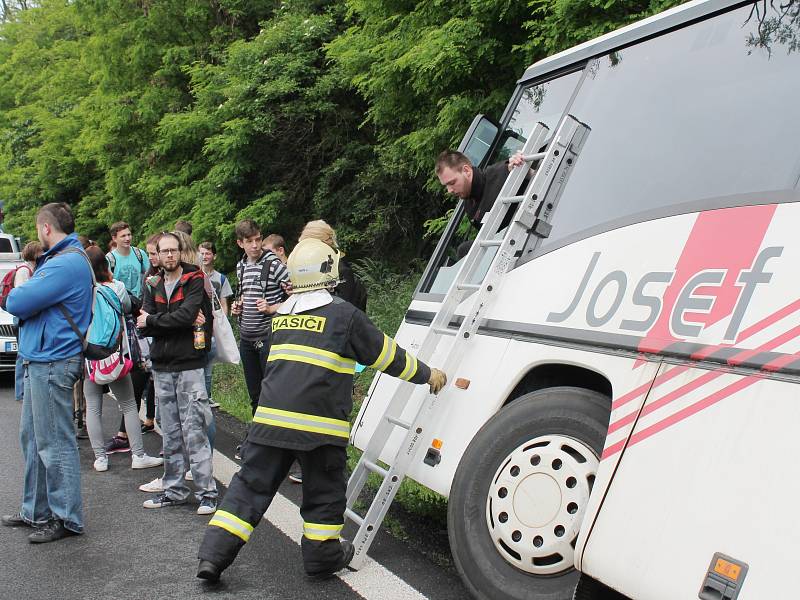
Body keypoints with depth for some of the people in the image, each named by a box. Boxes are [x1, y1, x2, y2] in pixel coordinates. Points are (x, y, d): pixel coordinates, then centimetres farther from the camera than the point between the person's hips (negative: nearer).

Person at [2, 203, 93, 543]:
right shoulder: (59, 259, 17)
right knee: (33, 438, 17)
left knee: (53, 444, -3)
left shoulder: (66, 264, -18)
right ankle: (36, 511, 29)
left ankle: (67, 519, 7)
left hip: (51, 364, -11)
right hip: (40, 361, 11)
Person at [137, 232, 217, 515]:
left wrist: (152, 320, -7)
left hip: (189, 364, -5)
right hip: (162, 367, 5)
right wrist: (181, 322, -12)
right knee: (170, 434, 11)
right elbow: (144, 328, 1)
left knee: (194, 431, -7)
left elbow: (186, 315, -19)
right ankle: (174, 490, 20)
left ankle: (207, 492, -1)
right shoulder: (153, 285, 13)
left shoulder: (194, 281, -2)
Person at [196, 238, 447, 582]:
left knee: (251, 484, 12)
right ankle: (323, 557, 26)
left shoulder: (282, 315, 16)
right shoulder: (343, 314, -3)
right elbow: (386, 354, 4)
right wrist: (427, 374, 17)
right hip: (319, 423, -5)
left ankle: (214, 555, 10)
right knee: (324, 492, 13)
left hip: (270, 417, 5)